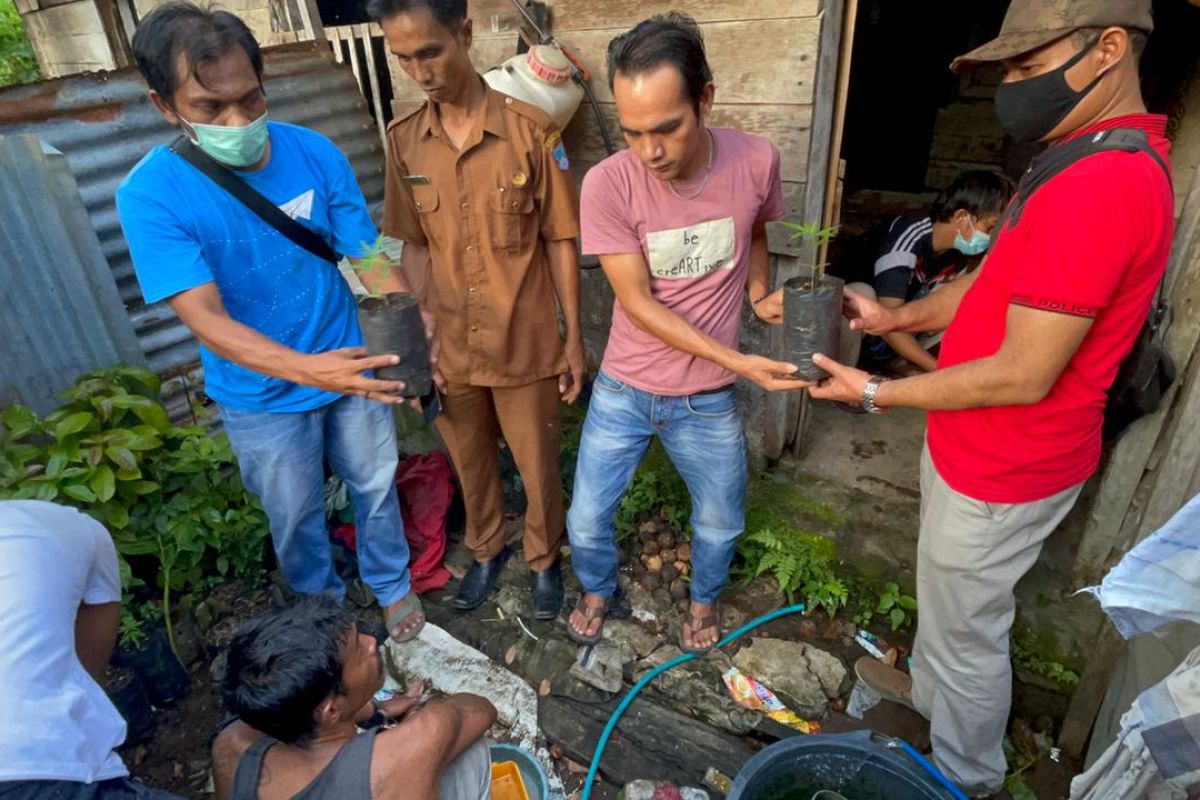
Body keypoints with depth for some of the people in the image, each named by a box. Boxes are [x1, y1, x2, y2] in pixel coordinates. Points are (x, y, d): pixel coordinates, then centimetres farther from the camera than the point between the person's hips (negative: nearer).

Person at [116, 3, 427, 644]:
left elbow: (371, 258, -12)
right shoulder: (150, 194, -20)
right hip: (263, 398, -1)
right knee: (295, 517, 18)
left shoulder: (315, 153, -13)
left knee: (376, 484, 20)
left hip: (350, 367, 2)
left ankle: (390, 583, 48)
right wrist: (308, 369, -43)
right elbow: (206, 319, -26)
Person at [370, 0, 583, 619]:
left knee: (538, 465, 14)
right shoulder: (403, 140, -1)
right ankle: (487, 550, 47)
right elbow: (413, 243, 7)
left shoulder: (532, 131, -12)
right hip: (448, 348, 3)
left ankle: (543, 559, 41)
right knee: (470, 462, 21)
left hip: (525, 345, -3)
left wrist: (574, 338, -6)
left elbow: (559, 241, -7)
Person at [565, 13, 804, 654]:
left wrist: (760, 296, -6)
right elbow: (638, 302, -18)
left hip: (708, 399, 2)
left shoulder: (757, 160, -13)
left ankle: (704, 599, 51)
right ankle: (597, 589, 46)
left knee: (720, 523, 18)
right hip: (623, 391, -1)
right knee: (586, 521, 10)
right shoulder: (608, 184, -21)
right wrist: (739, 361, -23)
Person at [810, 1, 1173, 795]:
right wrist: (897, 317, 2)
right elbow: (999, 281, 13)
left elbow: (1023, 375, -28)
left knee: (968, 628, 13)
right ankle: (929, 685, 55)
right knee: (949, 595, 29)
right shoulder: (1114, 159, 6)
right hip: (985, 450, 10)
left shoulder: (1095, 188, -29)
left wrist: (877, 393, -19)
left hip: (1002, 470, -9)